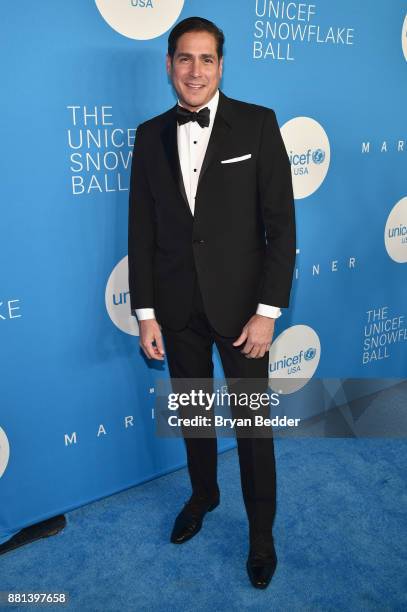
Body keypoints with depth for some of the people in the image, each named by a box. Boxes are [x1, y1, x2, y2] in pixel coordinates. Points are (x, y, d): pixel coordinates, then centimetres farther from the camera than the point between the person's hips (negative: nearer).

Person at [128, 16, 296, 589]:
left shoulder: (257, 124, -6)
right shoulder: (150, 135, 3)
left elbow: (281, 223, -8)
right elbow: (141, 230, 3)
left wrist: (267, 311, -13)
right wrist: (145, 313, 0)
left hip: (241, 302, -3)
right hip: (177, 306, 3)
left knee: (252, 423, 9)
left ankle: (261, 532, 32)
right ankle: (203, 494, 46)